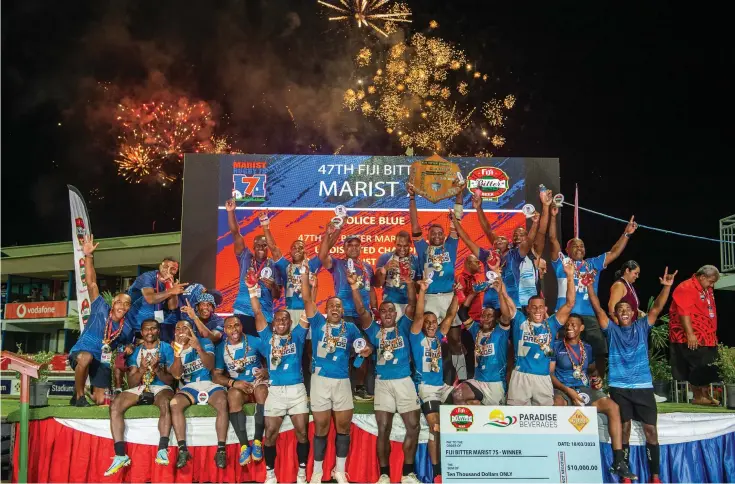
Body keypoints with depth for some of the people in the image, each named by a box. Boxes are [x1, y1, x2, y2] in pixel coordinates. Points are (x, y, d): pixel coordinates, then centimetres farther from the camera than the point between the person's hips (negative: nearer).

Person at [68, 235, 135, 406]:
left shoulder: (128, 328, -2)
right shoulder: (101, 309, -12)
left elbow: (127, 345, 18)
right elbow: (91, 283, -20)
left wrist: (128, 349, -8)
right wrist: (89, 256, -29)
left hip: (104, 362, 4)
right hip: (82, 352, -4)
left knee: (100, 401, 0)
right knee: (86, 357, -42)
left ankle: (93, 393, 39)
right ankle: (78, 396, -19)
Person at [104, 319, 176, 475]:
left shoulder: (166, 348, 7)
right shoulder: (135, 351, 14)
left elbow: (170, 380, 1)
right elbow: (131, 383, 8)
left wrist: (156, 369, -17)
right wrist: (142, 369, -10)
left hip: (161, 387, -3)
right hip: (139, 388, 3)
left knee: (165, 403, -40)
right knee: (115, 406, -25)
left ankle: (162, 450, -44)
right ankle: (120, 454, -29)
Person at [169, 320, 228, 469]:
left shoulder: (205, 342, 5)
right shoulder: (174, 349, 10)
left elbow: (210, 366, -10)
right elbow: (176, 375, -3)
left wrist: (199, 348, -26)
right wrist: (177, 354, -19)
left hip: (209, 383, -2)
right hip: (189, 386, 2)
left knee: (222, 402, -34)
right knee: (174, 403, -31)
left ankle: (221, 450, -33)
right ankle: (183, 450, -29)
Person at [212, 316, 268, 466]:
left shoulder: (255, 341, -3)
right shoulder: (221, 348, 2)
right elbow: (216, 376, 1)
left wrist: (266, 372, -22)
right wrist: (233, 383, -17)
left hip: (257, 381, -1)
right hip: (237, 385, 1)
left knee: (262, 390, -37)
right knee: (233, 394, -36)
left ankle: (257, 441, -29)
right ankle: (244, 445, -33)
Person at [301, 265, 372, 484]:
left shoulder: (350, 328, 7)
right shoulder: (318, 323, 3)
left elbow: (362, 345, 12)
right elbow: (307, 299, -4)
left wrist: (366, 350, -11)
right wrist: (305, 273, -9)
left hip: (342, 381, 2)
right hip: (320, 380, -2)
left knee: (344, 426, 7)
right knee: (321, 427, 5)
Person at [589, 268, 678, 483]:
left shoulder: (642, 326, 8)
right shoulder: (612, 329, 6)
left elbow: (657, 308, -3)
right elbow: (598, 309, -5)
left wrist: (666, 287, -17)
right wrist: (589, 286, -16)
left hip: (643, 386, 1)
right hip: (619, 387, -1)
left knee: (651, 429, 0)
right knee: (624, 429, 2)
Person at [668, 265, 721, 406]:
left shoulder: (707, 290, 16)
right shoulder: (686, 288, -14)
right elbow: (684, 312, -22)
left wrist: (713, 335, 23)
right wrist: (690, 334, -26)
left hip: (708, 338, 9)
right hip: (692, 339, -9)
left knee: (707, 369, 10)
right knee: (697, 368, -6)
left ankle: (706, 396, 17)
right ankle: (698, 397, 2)